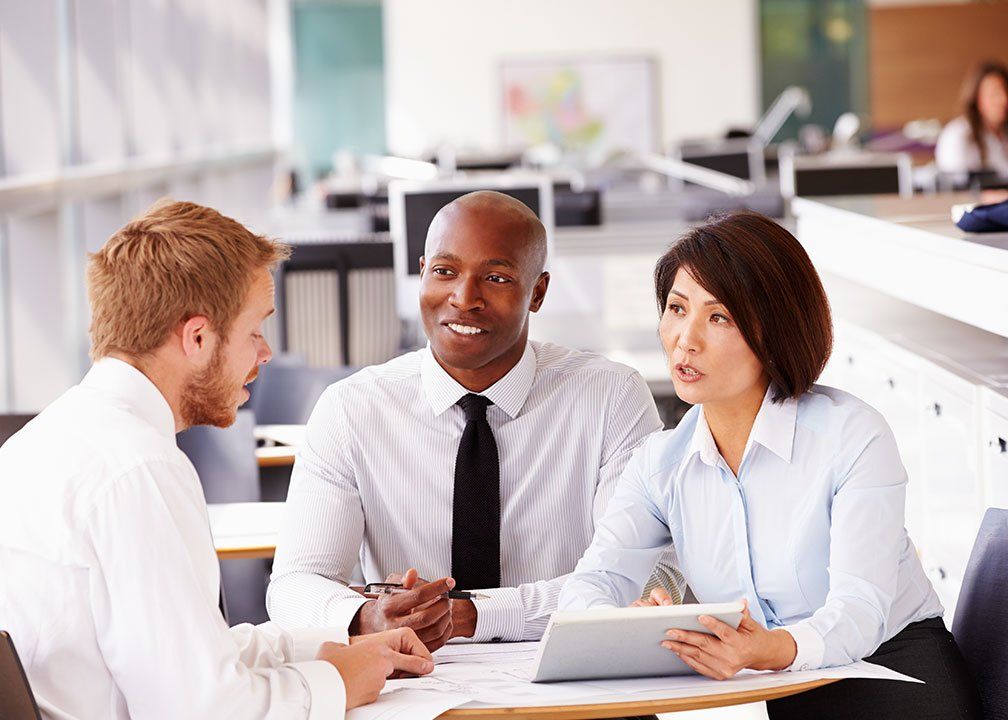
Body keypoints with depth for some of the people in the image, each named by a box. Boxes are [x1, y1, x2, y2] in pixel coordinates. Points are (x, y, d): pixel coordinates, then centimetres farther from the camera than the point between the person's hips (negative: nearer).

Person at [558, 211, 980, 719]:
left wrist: (777, 649, -45)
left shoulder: (854, 437, -12)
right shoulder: (660, 463, 4)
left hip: (888, 673, -2)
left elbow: (860, 608, -22)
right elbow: (591, 585, -7)